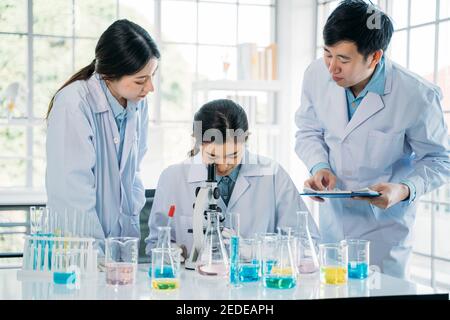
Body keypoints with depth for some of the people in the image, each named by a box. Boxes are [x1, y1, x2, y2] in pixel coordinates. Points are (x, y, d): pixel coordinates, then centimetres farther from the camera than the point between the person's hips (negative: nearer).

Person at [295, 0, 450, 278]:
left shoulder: (418, 96, -23)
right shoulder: (317, 75, -12)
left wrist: (405, 190, -27)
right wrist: (320, 166, -13)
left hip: (383, 224, -4)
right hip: (333, 218, 4)